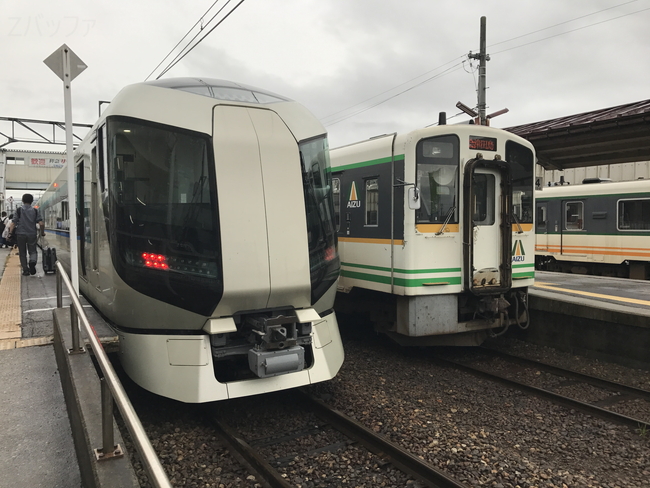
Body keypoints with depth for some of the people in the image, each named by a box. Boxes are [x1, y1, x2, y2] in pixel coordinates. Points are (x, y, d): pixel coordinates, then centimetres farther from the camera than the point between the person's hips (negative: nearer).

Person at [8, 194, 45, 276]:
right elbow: (41, 223, -5)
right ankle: (32, 261, -21)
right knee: (33, 251, 10)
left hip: (20, 234, 0)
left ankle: (25, 270, 9)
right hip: (32, 234, 0)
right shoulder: (35, 210, 3)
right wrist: (42, 233, 9)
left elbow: (13, 223, -5)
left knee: (22, 253, 10)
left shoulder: (18, 210, 1)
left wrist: (10, 233, 1)